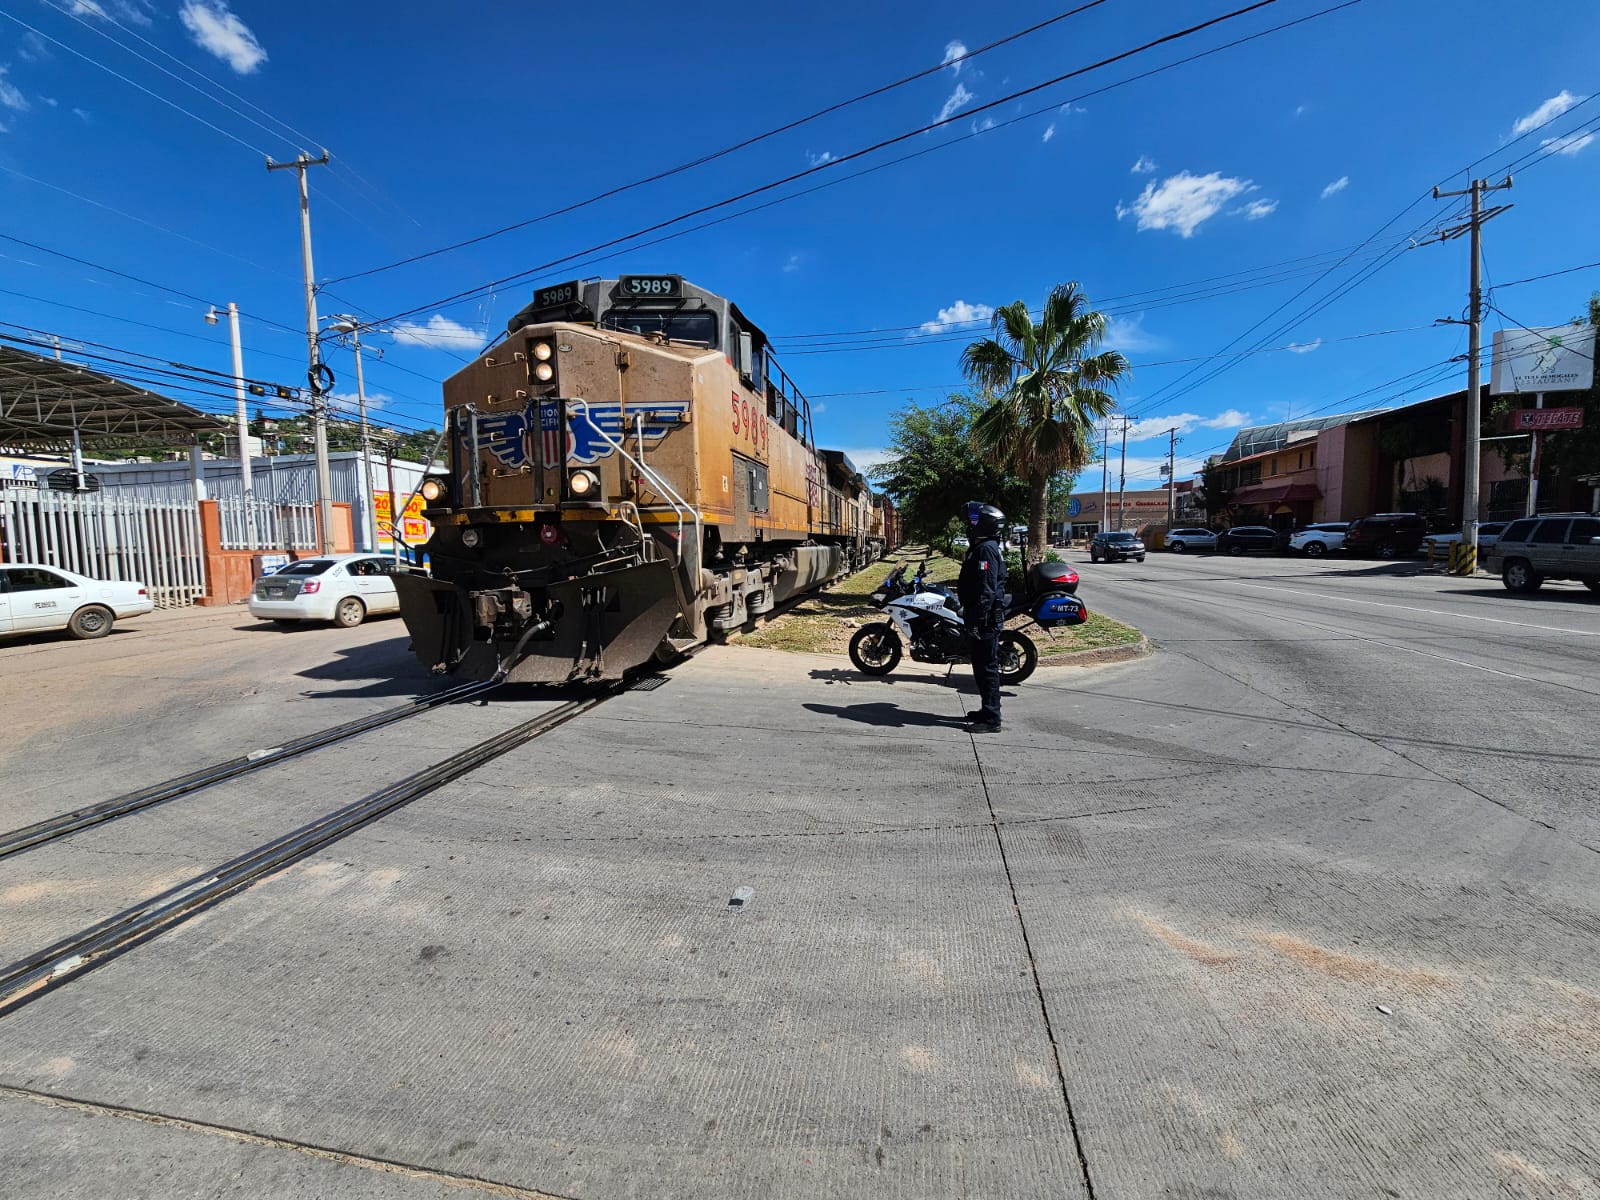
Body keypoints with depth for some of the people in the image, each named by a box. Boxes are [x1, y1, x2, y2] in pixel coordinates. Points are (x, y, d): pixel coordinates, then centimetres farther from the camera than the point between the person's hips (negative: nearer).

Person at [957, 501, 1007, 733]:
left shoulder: (986, 549, -16)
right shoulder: (979, 548, 17)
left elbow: (987, 590, -23)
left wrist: (977, 622, -24)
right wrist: (970, 616, 24)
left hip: (986, 620, -11)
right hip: (981, 619, 11)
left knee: (987, 667, -5)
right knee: (982, 666, 17)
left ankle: (991, 719, 1)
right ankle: (988, 711, 28)